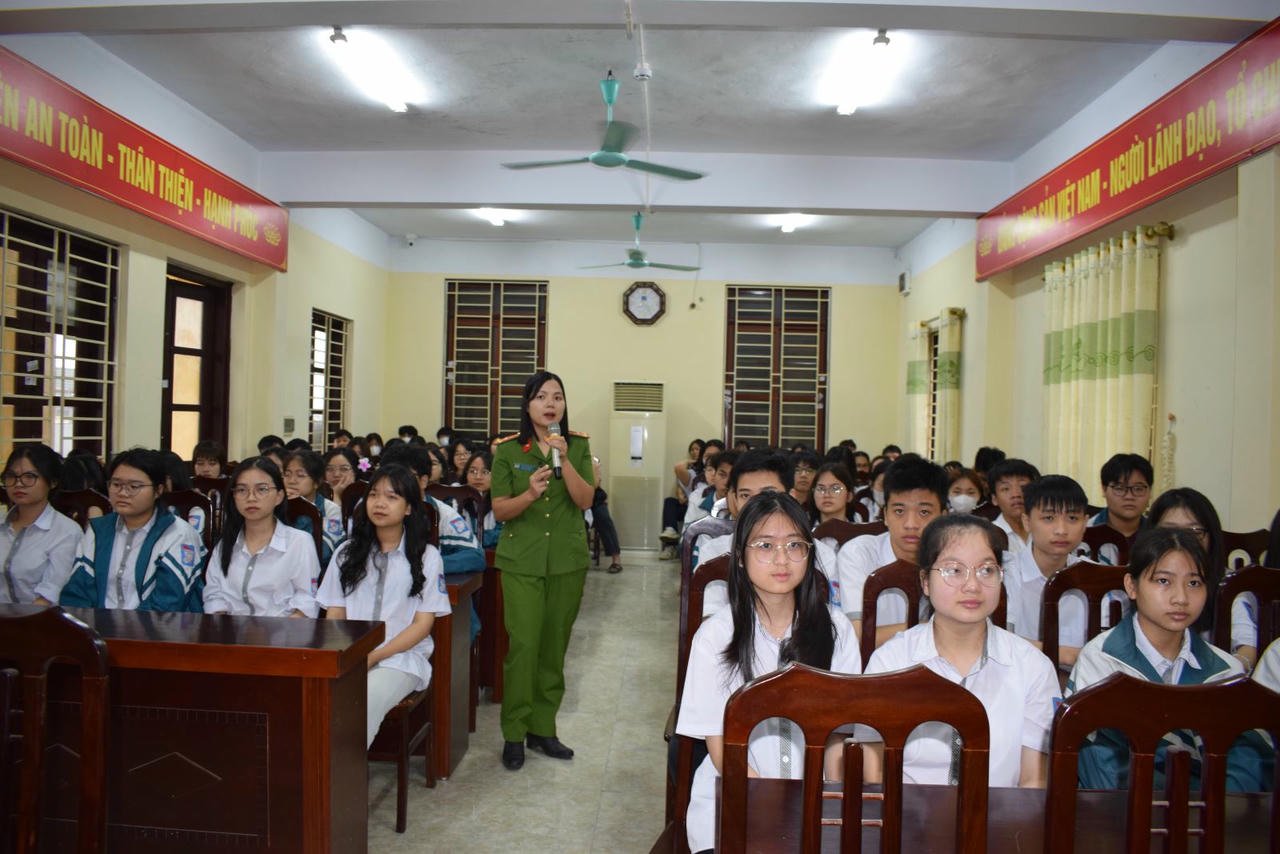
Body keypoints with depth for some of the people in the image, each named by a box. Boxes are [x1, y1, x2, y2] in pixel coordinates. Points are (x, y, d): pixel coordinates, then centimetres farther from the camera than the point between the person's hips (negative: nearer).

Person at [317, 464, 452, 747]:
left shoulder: (426, 556, 5)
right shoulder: (347, 552, 16)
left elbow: (423, 623, 1)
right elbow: (335, 615, 13)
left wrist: (375, 656, -11)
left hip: (402, 656, -2)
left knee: (362, 705, -33)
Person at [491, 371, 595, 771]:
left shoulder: (578, 445, 3)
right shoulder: (508, 450, -1)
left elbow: (585, 501, -6)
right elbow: (499, 511, -3)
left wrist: (564, 459, -20)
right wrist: (530, 493, -22)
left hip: (568, 560, 2)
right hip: (521, 561, -2)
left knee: (555, 646, 7)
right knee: (523, 644, -7)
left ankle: (542, 728, 21)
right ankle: (514, 734, 7)